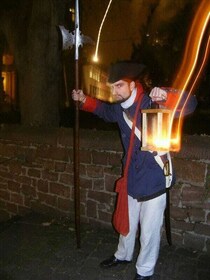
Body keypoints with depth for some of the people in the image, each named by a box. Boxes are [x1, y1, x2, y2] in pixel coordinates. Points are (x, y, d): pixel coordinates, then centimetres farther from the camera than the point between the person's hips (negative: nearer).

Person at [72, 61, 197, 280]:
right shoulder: (119, 108, 0)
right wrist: (84, 100, 10)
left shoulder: (152, 105, -20)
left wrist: (166, 97, -48)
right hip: (132, 179, 6)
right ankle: (123, 255, 51)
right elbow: (104, 110, 23)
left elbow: (189, 105, -29)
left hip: (155, 181, -6)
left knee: (149, 231, 8)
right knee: (127, 223, 25)